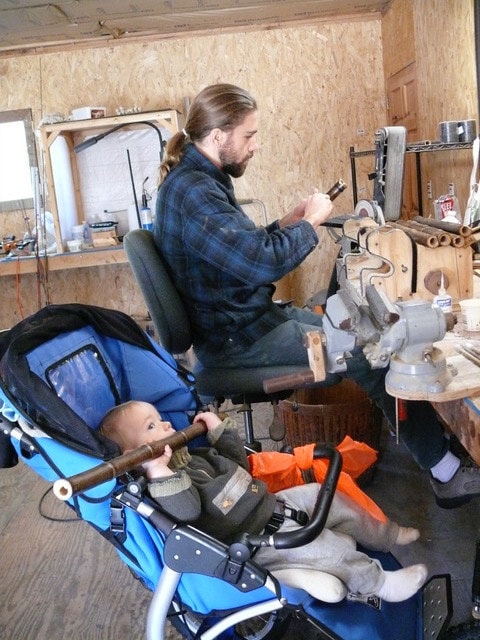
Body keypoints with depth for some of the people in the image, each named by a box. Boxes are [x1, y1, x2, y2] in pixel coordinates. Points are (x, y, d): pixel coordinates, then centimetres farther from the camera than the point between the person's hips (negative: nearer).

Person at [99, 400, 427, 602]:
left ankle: (385, 535, 33)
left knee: (322, 494, 14)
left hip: (270, 504, 10)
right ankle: (378, 582, 3)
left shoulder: (193, 455, 11)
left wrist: (221, 429, 12)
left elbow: (240, 465, 20)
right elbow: (188, 511, -37)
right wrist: (160, 473, -49)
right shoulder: (163, 477, -19)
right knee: (326, 546, -20)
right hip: (255, 539, -10)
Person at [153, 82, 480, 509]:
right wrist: (310, 222, -14)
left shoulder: (198, 179, 9)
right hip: (239, 339, -10)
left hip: (250, 315, 10)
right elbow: (264, 261, -31)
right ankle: (445, 471, 8)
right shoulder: (192, 192, -24)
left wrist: (290, 222, 1)